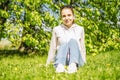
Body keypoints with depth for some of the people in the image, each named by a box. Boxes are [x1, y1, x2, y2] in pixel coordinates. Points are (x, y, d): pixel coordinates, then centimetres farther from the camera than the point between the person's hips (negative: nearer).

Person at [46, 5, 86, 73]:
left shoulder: (80, 29, 10)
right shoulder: (56, 29, 8)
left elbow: (82, 48, 15)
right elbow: (52, 48, 11)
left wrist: (84, 62, 16)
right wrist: (47, 64, 12)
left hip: (76, 60, 1)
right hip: (61, 60, 0)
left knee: (73, 41, -25)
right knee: (64, 45, -29)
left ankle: (73, 65, -53)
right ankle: (60, 66, -58)